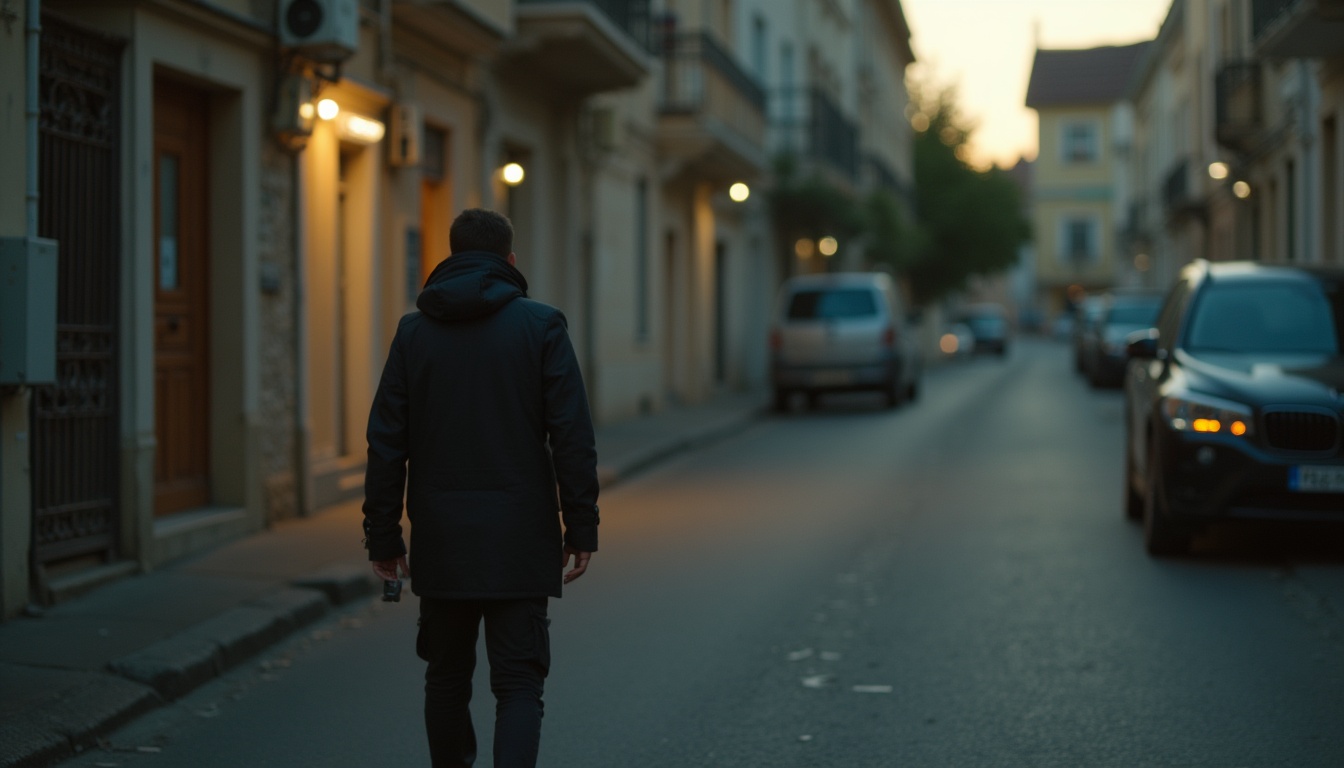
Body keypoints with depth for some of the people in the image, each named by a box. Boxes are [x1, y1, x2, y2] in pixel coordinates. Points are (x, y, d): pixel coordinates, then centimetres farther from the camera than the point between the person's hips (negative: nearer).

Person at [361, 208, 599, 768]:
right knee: (518, 682, -1)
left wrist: (382, 537, 8)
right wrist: (581, 528, -2)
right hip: (519, 539, -2)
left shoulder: (414, 331, 5)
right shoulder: (541, 325, -2)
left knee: (447, 675, 16)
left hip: (441, 540, 2)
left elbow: (386, 443, 3)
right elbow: (573, 437, -7)